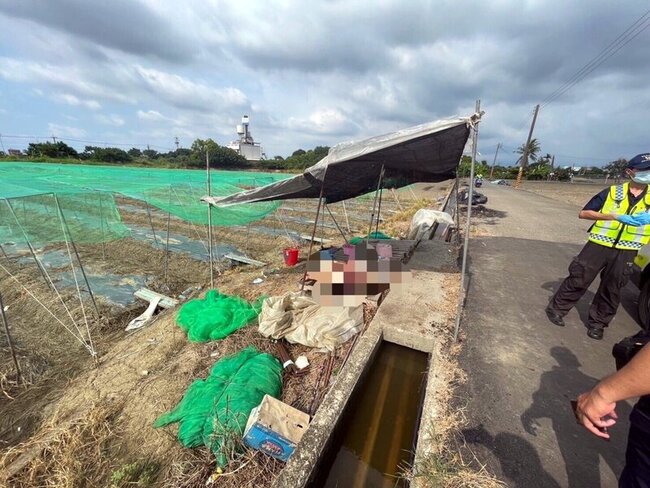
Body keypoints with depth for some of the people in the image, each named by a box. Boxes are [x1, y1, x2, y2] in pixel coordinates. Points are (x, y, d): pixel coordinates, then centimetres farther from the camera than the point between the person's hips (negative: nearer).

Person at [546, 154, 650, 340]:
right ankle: (557, 308, 15)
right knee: (578, 280, 1)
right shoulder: (612, 192, 0)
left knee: (611, 289, 10)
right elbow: (583, 213, -6)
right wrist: (614, 216, -18)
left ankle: (597, 323, 24)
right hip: (599, 245, -3)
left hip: (626, 252, 3)